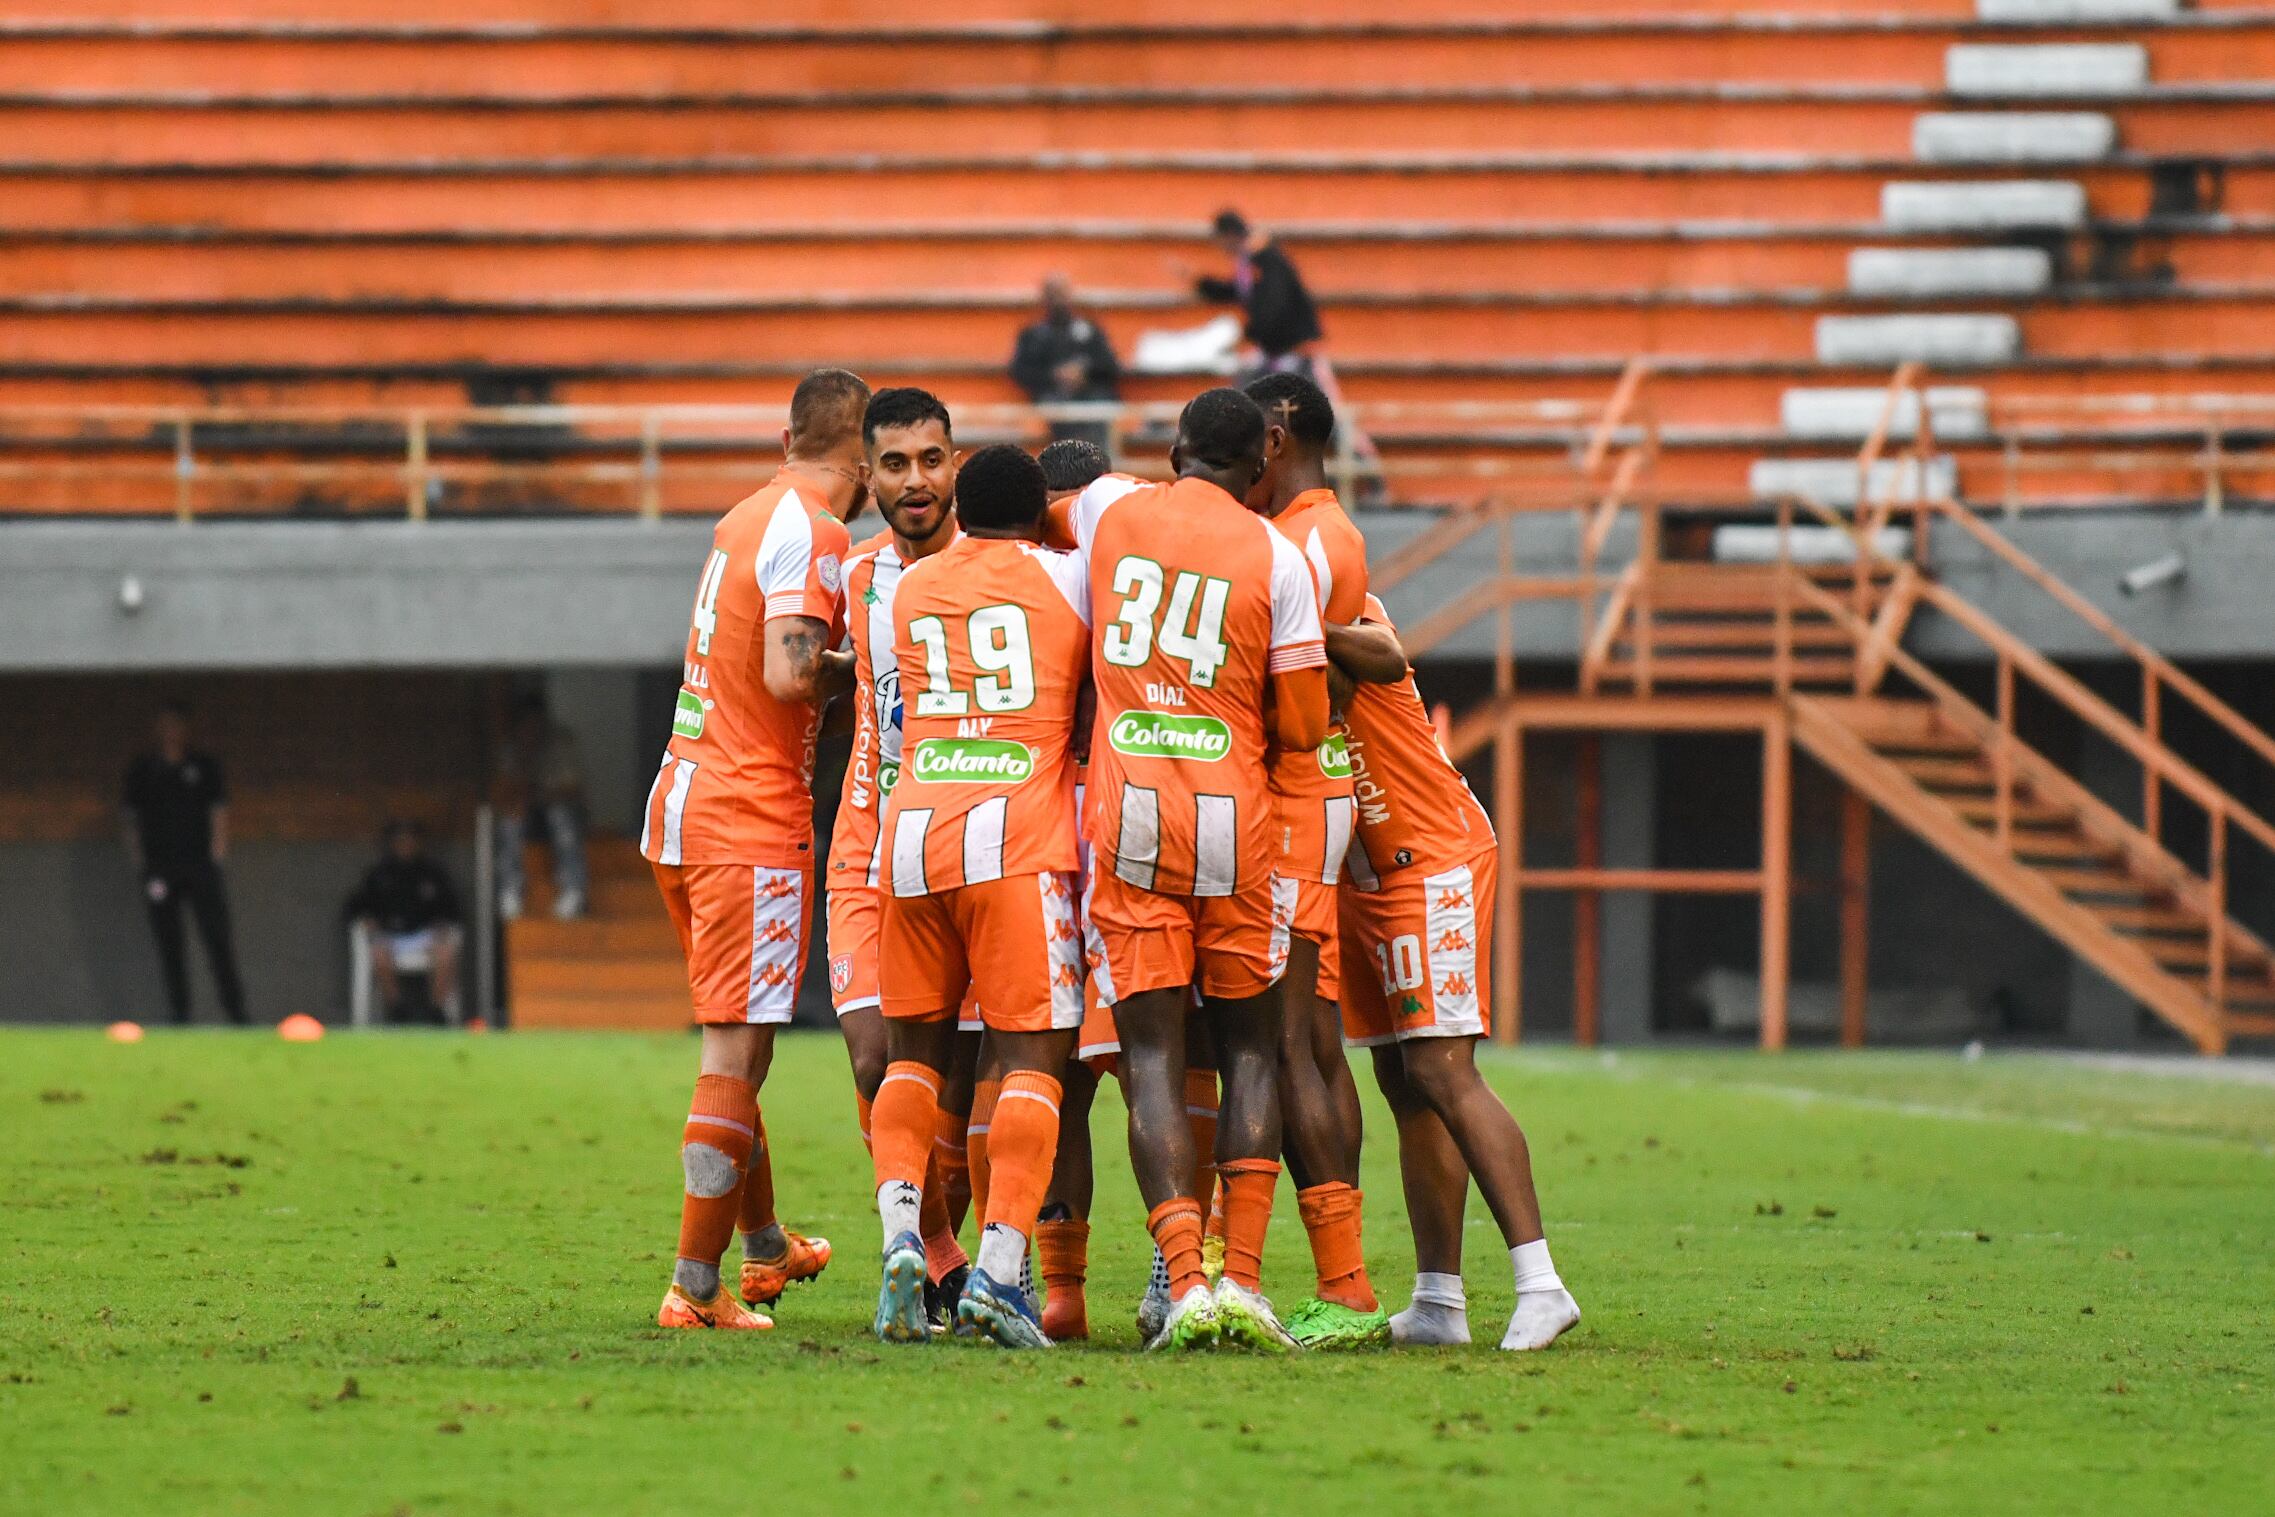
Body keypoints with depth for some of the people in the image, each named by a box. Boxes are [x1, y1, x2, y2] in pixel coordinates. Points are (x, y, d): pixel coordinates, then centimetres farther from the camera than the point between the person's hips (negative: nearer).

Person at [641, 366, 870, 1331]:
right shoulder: (812, 535, -12)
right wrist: (867, 668, -6)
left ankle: (766, 1247, 35)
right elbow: (788, 675, -23)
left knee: (732, 1044, 21)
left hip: (680, 807, 9)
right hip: (752, 823, -9)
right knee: (736, 1057, -5)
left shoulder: (746, 518, 14)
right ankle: (696, 1288, -6)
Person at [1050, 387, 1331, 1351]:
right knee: (1251, 1046, 11)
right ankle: (1242, 1281, 1)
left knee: (1152, 1054, 0)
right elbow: (1303, 726, 0)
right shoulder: (1276, 557, -1)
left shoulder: (1109, 509, 6)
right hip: (1234, 818, -1)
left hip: (1129, 815, 1)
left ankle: (1185, 1282, -13)